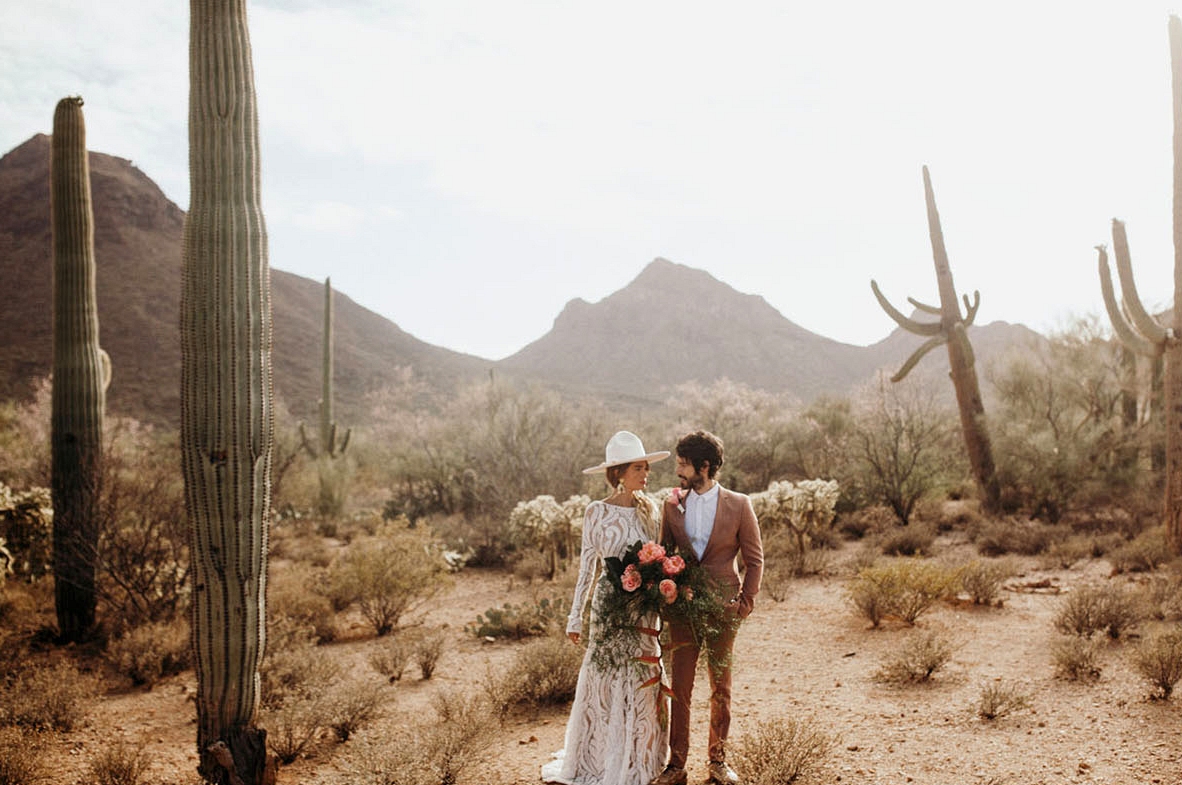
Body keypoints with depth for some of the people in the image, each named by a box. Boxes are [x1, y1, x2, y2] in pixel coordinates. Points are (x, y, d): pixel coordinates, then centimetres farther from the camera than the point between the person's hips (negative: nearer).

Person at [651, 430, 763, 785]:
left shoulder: (738, 505, -3)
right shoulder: (672, 506, 4)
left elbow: (754, 559, 2)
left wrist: (745, 602, -4)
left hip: (722, 607, -1)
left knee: (721, 688, 10)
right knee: (680, 687, 4)